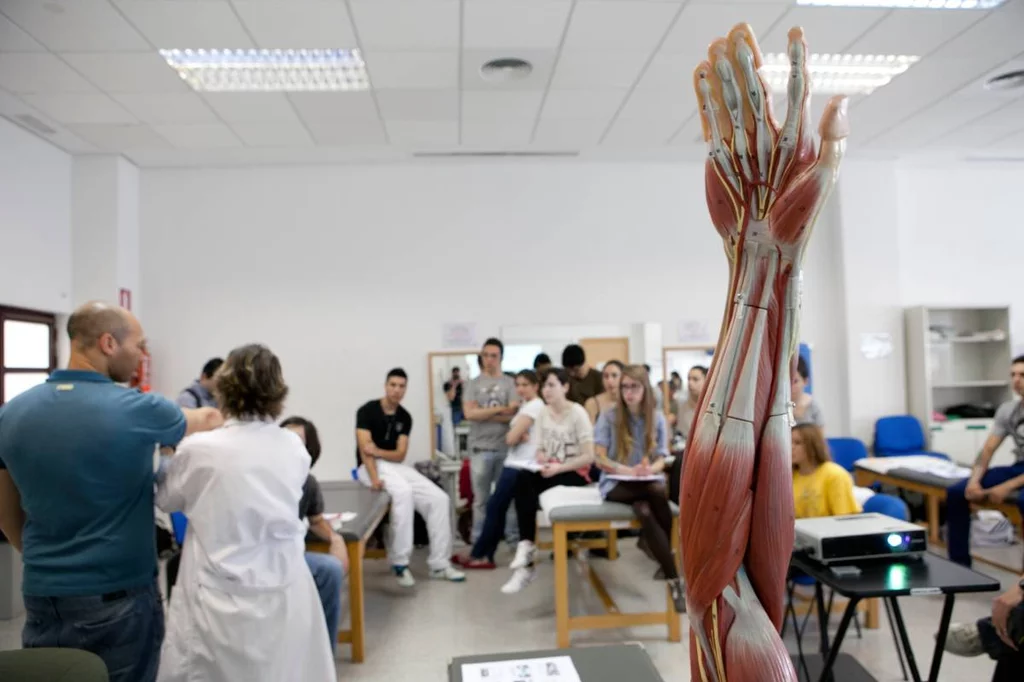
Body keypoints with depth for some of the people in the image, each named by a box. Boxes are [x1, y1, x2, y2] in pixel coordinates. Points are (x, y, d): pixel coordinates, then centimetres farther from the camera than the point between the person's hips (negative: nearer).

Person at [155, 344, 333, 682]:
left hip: (222, 603, -2)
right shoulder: (295, 448, -5)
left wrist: (173, 455, 25)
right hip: (284, 597, 3)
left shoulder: (199, 450, -12)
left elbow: (166, 500, 7)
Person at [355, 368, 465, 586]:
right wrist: (374, 479, -33)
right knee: (403, 491, -37)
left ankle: (439, 564, -4)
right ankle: (400, 562, -27)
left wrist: (378, 451, -21)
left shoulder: (405, 417, 5)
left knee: (439, 499, -11)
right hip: (369, 467, -6)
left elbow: (400, 455, -1)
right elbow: (364, 449, -19)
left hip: (395, 465, 6)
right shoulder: (367, 411, -10)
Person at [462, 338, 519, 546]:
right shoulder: (473, 384, 7)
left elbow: (514, 415, -9)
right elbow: (469, 413, -9)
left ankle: (513, 539, 15)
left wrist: (483, 414, -9)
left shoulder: (510, 383, 3)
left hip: (506, 448, -1)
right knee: (481, 499, 8)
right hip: (480, 448, 1)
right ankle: (478, 543, 15)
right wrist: (501, 409, -10)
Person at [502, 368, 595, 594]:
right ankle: (525, 561, -30)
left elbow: (589, 457, -13)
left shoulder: (577, 413, -9)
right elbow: (540, 451, 11)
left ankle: (526, 546, -16)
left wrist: (558, 467, -23)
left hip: (574, 474, -5)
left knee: (527, 485, -30)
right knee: (523, 478, -29)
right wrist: (540, 459, -13)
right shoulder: (543, 413, 8)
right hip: (549, 472, 5)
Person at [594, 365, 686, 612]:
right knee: (656, 494, -33)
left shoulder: (657, 418, 5)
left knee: (645, 511, -35)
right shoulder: (609, 417, -2)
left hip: (648, 481, 2)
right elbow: (600, 459, -7)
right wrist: (628, 470, -23)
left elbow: (661, 460, 4)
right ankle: (674, 578, -30)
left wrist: (649, 469, -19)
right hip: (616, 483, -2)